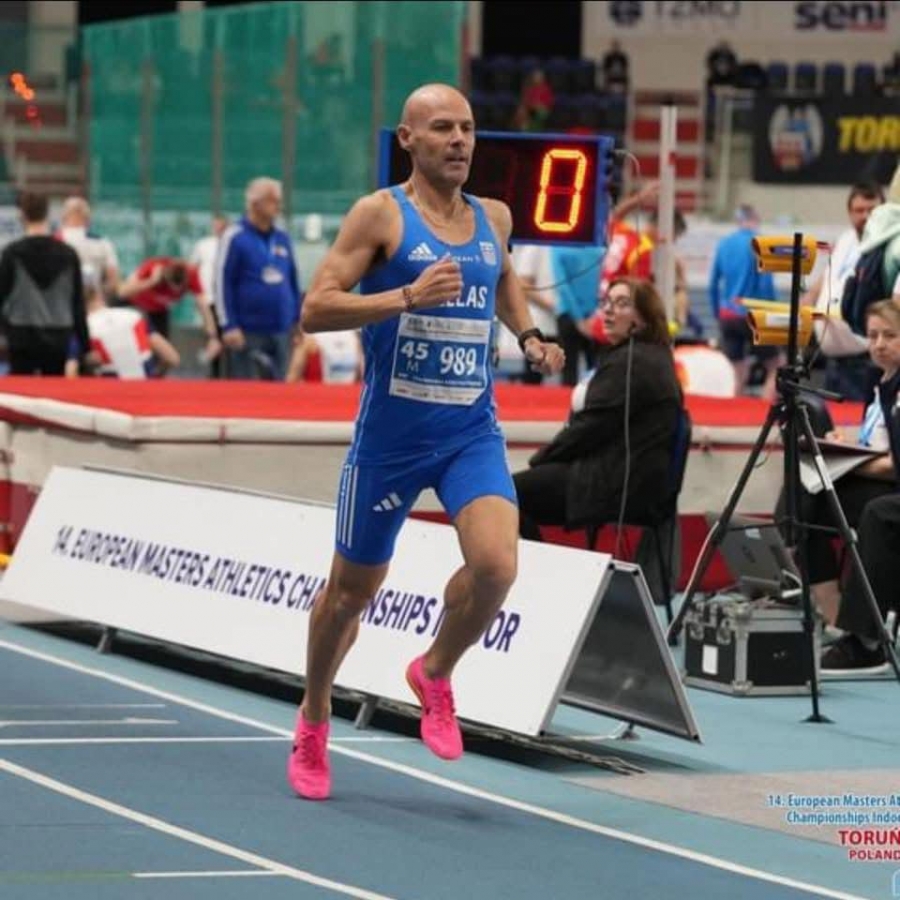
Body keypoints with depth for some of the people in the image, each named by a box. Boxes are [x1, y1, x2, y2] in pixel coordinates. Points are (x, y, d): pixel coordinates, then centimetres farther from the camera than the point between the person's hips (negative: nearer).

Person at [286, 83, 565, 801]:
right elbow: (315, 310, -15)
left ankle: (436, 673, 10)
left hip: (473, 431, 3)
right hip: (391, 432, -3)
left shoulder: (494, 218, 7)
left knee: (495, 565, -20)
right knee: (353, 587, 10)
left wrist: (529, 336, 12)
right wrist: (408, 296, -26)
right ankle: (314, 723, 34)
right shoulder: (381, 214, -8)